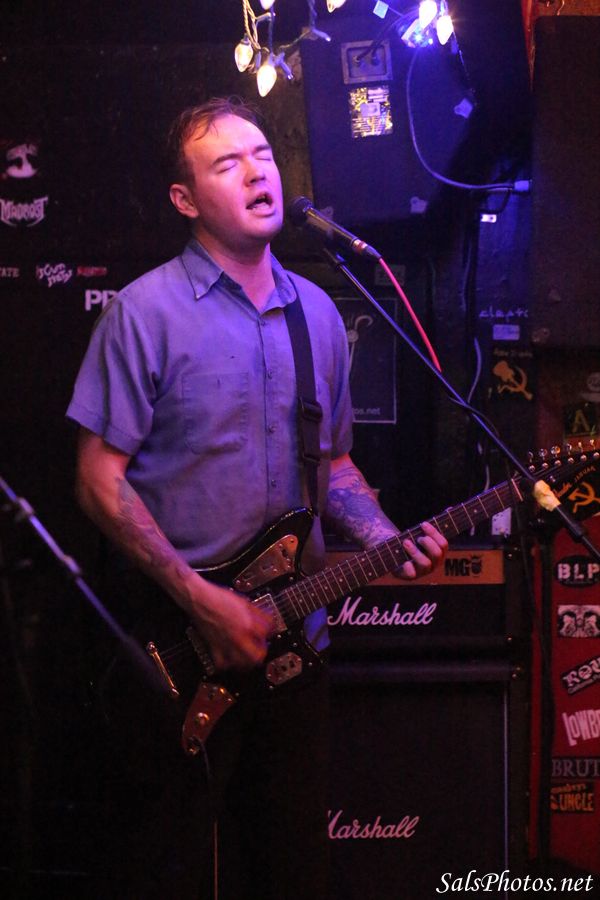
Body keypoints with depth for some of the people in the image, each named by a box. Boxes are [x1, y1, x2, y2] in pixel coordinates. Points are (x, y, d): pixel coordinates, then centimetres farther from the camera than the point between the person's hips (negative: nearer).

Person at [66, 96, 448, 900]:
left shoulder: (317, 313, 9)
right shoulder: (146, 312, -10)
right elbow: (101, 480, -12)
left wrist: (385, 541, -2)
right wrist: (202, 601, -17)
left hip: (293, 637, 6)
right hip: (180, 648, -5)